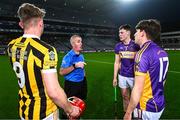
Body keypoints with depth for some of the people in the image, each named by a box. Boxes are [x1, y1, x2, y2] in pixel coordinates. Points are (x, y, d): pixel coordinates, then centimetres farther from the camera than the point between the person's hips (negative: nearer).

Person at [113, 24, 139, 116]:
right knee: (125, 96, 16)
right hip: (122, 76, 3)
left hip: (134, 76, -3)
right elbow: (117, 63, 6)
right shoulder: (118, 46, 2)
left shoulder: (136, 45, -9)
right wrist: (115, 77, 6)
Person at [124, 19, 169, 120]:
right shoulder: (162, 52, 2)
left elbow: (138, 88, -25)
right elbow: (161, 80, 12)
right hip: (160, 104, 8)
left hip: (147, 108, -7)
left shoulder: (143, 53, -23)